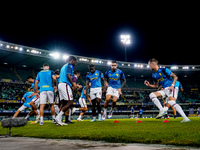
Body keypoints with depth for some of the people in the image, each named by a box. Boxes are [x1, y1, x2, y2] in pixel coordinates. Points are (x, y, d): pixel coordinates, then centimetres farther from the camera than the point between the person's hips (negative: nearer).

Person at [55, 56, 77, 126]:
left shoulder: (64, 66, 26)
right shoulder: (70, 65, -2)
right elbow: (68, 76, -15)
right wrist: (73, 85, -15)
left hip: (60, 84, 10)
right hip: (65, 84, -10)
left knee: (63, 103, 8)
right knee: (70, 102, -12)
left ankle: (59, 120, 4)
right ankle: (58, 117, -17)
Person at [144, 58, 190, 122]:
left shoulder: (163, 70, -11)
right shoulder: (154, 75, 11)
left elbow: (175, 77, -9)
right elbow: (156, 86, 18)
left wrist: (172, 85, -23)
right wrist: (149, 85, 2)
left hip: (172, 88, -8)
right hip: (165, 89, 8)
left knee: (171, 102, -27)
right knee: (152, 95, -7)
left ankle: (185, 118, -21)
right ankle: (162, 110, -17)